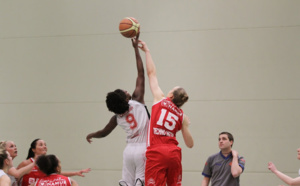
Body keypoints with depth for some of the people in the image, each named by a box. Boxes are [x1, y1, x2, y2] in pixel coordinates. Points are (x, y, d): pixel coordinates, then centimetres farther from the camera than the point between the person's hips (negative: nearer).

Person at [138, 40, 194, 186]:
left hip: (156, 153, -4)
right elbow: (190, 144, 11)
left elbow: (151, 73, 12)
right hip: (174, 153, 4)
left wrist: (146, 51, 21)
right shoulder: (182, 116, 12)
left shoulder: (160, 100, 5)